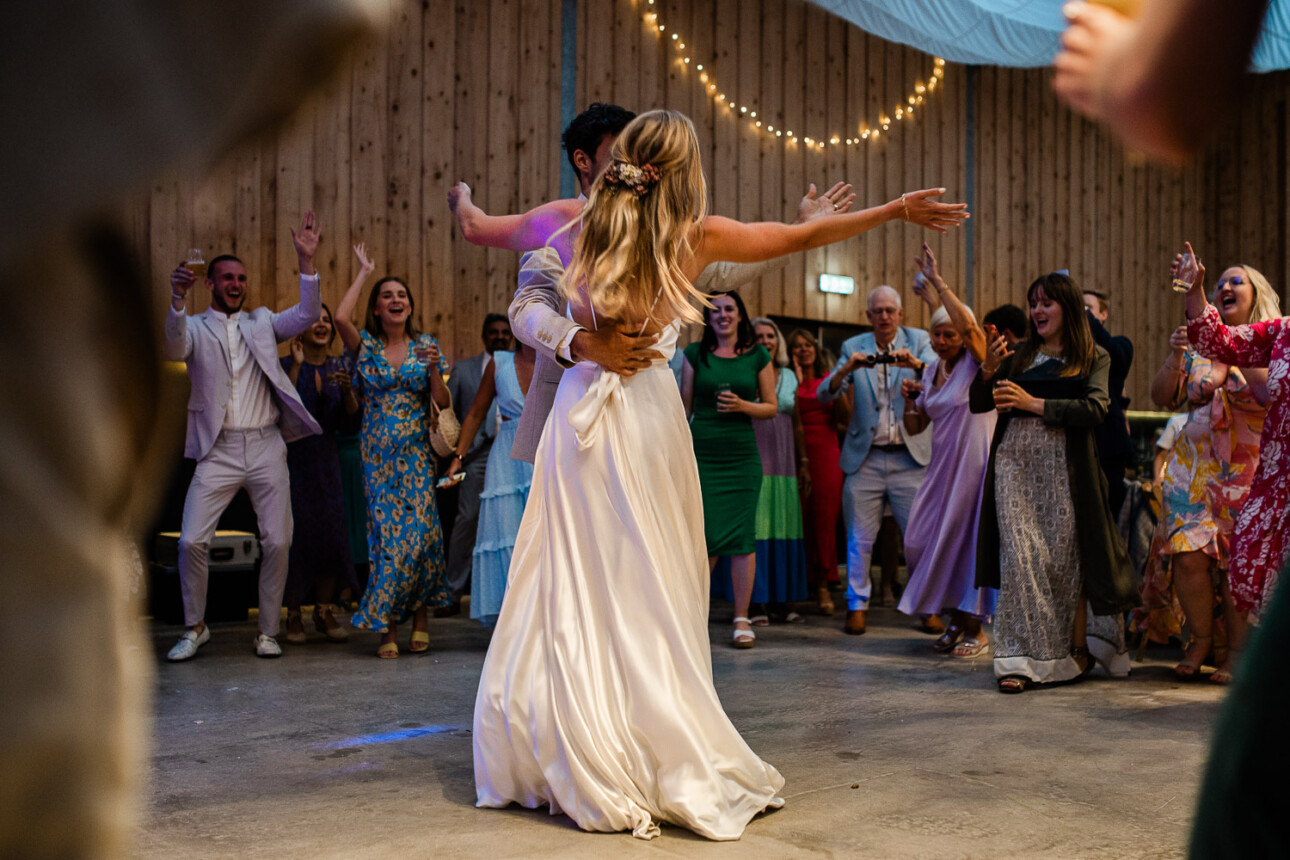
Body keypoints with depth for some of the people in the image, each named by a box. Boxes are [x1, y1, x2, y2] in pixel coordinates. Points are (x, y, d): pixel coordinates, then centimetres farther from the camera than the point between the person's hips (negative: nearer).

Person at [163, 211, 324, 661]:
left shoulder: (262, 322, 14)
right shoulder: (195, 327, 6)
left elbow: (306, 316, -1)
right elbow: (174, 349, -16)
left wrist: (306, 261, -12)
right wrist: (177, 299, -34)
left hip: (266, 447, 2)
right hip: (219, 451, -2)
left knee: (277, 541, 1)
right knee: (192, 540, -7)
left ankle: (267, 631, 15)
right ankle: (195, 627, 14)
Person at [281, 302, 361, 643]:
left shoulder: (339, 367, 9)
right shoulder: (285, 366, -2)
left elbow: (350, 421, 6)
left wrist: (347, 390, -12)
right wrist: (296, 366, -18)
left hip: (326, 459, 4)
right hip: (293, 458, -4)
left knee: (331, 533, 1)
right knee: (296, 533, -5)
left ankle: (325, 612, 12)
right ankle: (293, 615, 6)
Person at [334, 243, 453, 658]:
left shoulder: (426, 345, 7)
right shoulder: (366, 346, 4)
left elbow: (443, 403, 4)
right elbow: (340, 317, -18)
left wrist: (433, 368, -15)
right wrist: (363, 272, -6)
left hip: (417, 453, 0)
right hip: (378, 454, 0)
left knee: (419, 530, -8)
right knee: (386, 534, -3)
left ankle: (419, 617, 7)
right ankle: (388, 629, 4)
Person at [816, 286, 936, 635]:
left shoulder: (918, 341, 5)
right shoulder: (853, 347, 7)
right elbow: (824, 394, -1)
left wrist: (915, 363, -30)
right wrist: (845, 369, -20)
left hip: (910, 457, 0)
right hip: (865, 459, 1)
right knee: (859, 538, 2)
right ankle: (857, 605, 13)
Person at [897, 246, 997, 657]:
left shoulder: (977, 364, -7)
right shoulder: (931, 370, 11)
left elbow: (969, 325, -28)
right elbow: (915, 427, 15)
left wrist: (937, 282, -25)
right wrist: (910, 399, -4)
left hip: (974, 463, -6)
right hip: (942, 466, 7)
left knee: (969, 539, -2)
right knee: (924, 540, 3)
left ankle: (976, 627, 13)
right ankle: (956, 619, 20)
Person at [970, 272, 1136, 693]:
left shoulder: (1093, 357, 10)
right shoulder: (1020, 355, 17)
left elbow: (1095, 409, -7)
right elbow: (978, 405, 15)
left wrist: (1034, 403, -12)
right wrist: (988, 369, -4)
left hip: (1063, 466, -2)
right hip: (1015, 461, 2)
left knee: (1064, 559, -1)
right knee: (1019, 556, -7)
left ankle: (1078, 651, 14)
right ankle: (1021, 658, -6)